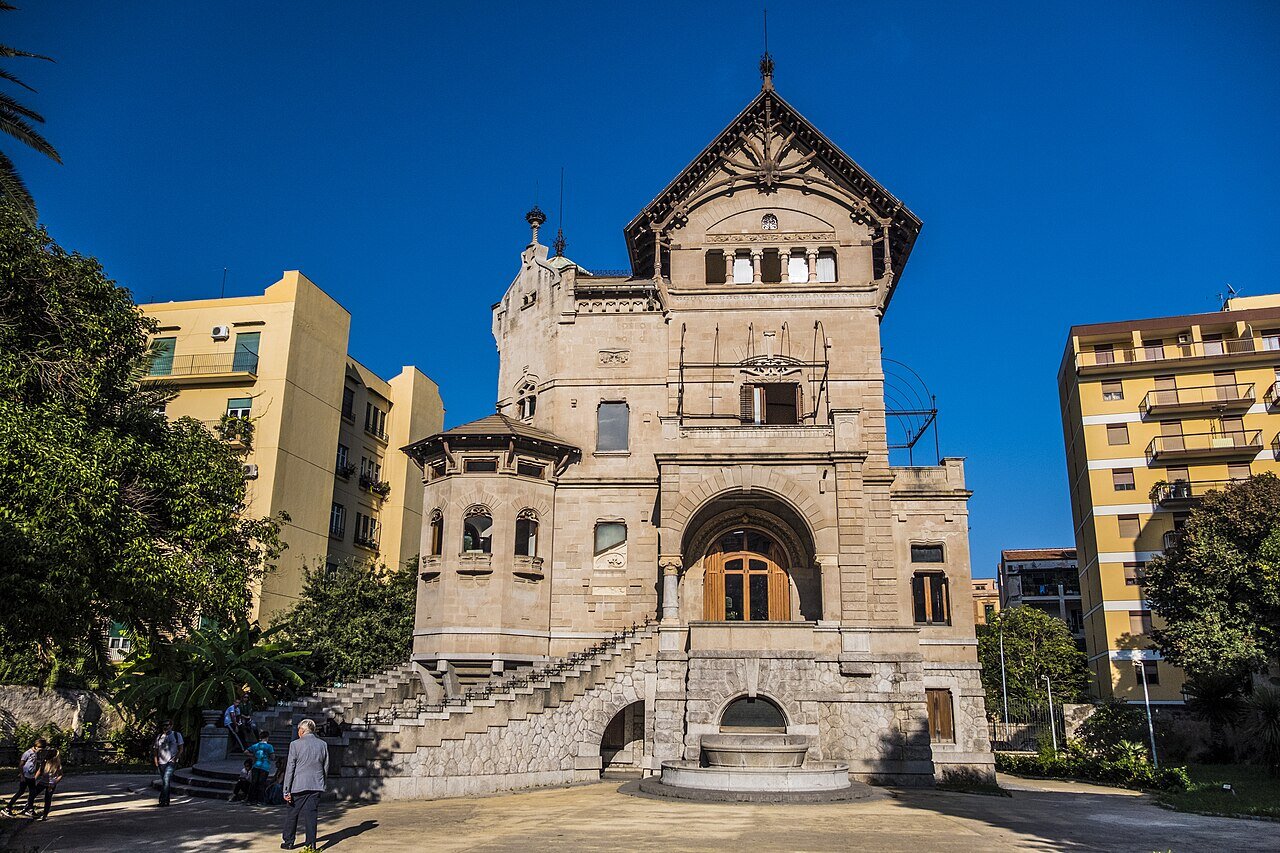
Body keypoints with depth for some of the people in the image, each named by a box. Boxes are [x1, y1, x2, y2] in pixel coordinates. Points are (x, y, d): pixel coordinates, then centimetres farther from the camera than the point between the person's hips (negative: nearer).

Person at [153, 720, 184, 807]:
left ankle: (163, 799, -21)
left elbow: (180, 749, 2)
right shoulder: (159, 737, 12)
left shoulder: (177, 735, 4)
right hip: (161, 762, 4)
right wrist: (156, 762, 3)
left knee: (166, 779, -20)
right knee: (164, 781, 9)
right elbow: (155, 750, 14)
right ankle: (166, 801, 19)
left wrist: (175, 758, -11)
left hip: (172, 761, -4)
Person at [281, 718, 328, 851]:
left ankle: (288, 842, 23)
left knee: (291, 815, 13)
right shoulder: (323, 744, 4)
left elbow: (290, 769, -7)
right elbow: (326, 767, 8)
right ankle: (311, 844, 6)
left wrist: (286, 790, -5)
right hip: (316, 786, 3)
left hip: (298, 786, -3)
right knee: (311, 815, 7)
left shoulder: (295, 744, -7)